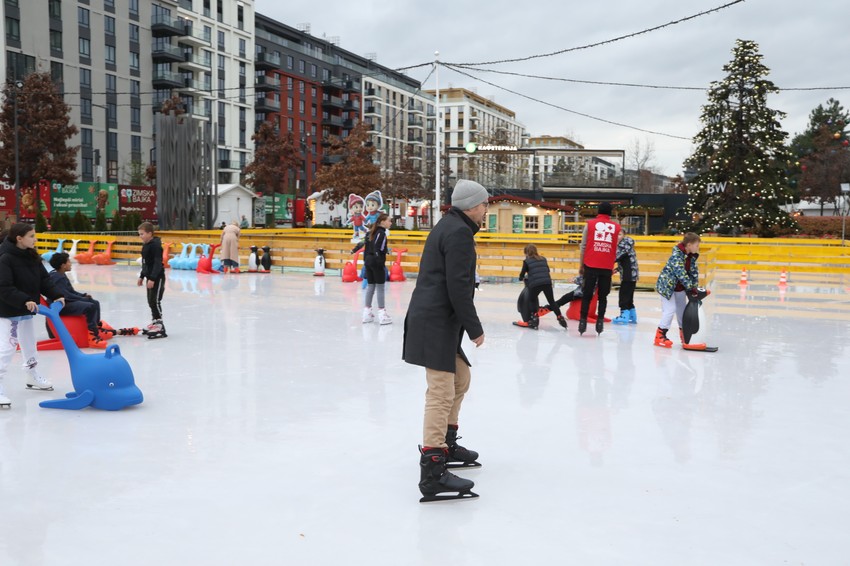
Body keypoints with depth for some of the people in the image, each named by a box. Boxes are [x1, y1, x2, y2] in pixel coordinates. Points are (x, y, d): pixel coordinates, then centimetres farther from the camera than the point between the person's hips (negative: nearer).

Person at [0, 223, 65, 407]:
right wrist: (25, 300, -34)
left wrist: (56, 296, -7)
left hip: (26, 311, 9)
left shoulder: (32, 256, 3)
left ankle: (33, 377, 40)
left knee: (29, 344, 22)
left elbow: (44, 280, 6)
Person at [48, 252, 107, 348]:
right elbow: (65, 295, -23)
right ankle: (93, 336, -26)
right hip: (61, 306, -11)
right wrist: (83, 299, -15)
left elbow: (71, 291, 19)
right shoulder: (57, 278, -17)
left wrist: (83, 295, 4)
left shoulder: (61, 275, 15)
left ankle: (96, 329, 11)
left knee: (95, 303, 10)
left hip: (68, 302, 11)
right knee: (90, 307, -27)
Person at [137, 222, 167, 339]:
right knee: (151, 301, 14)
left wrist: (152, 278, -26)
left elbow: (158, 263, -22)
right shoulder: (145, 245, 13)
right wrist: (142, 276, 23)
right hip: (150, 277, 10)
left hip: (157, 278, -10)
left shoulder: (156, 245, -18)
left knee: (155, 301, -11)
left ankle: (159, 326, -10)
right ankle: (154, 322, 24)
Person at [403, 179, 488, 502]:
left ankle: (445, 442, 37)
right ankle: (432, 470, -12)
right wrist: (475, 328, -13)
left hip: (438, 321, 11)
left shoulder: (450, 227, 19)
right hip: (436, 324, -11)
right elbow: (458, 287, -20)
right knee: (442, 393, -12)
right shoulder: (459, 233, -14)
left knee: (460, 378, 23)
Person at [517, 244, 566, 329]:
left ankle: (534, 318, 8)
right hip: (547, 282, 3)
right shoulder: (543, 259, 20)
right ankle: (560, 318, 11)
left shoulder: (527, 261, 7)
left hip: (535, 284, -3)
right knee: (552, 301, 15)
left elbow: (522, 273, 13)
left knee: (533, 300, 19)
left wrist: (521, 278, 35)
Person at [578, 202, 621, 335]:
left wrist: (581, 265, 9)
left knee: (587, 295, 5)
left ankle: (583, 321, 1)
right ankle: (600, 322, 4)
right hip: (607, 268, 1)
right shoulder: (616, 227, 8)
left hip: (591, 265, -1)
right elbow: (616, 249, 6)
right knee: (602, 296, 9)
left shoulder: (590, 224, 4)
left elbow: (583, 246, 3)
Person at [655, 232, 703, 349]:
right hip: (667, 285, -8)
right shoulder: (677, 255, -26)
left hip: (680, 287, 8)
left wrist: (695, 287, -4)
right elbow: (681, 273, -33)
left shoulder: (692, 256, 0)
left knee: (682, 309, 16)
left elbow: (694, 272, 5)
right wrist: (691, 287, -34)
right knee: (670, 310, -13)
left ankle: (683, 334, 31)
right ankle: (660, 335, -5)